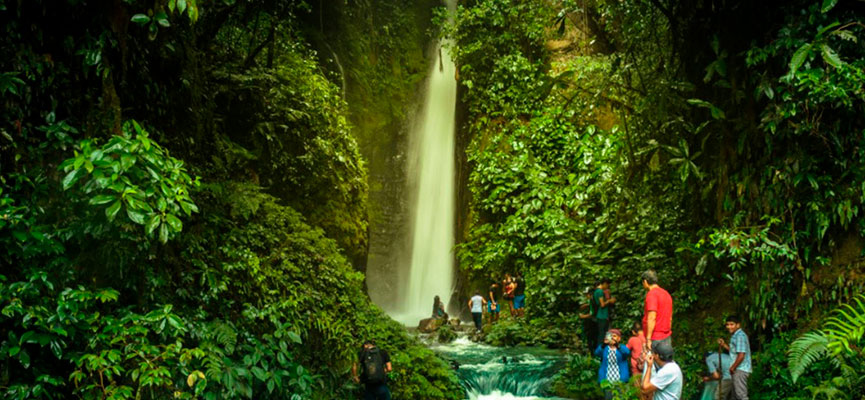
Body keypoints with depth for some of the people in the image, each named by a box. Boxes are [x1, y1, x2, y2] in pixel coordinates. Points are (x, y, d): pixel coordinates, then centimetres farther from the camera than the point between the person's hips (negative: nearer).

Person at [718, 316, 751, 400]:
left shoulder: (740, 336, -16)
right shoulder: (736, 335, 16)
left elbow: (741, 355, -22)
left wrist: (732, 368, -14)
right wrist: (723, 345, 12)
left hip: (740, 370, -11)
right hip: (738, 369, 11)